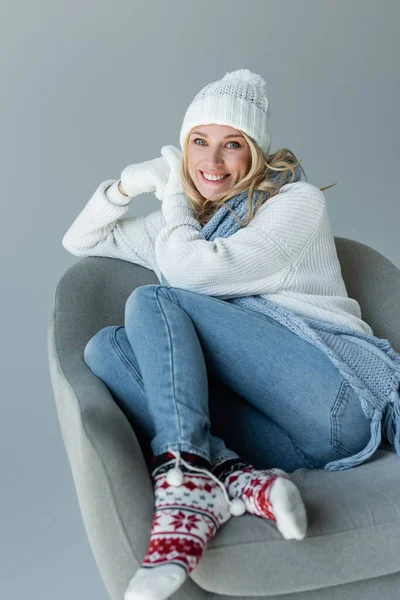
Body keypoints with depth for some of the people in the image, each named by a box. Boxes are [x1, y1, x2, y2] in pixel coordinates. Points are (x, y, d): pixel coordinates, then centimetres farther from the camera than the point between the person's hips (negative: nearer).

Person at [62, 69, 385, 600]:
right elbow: (79, 242, 29)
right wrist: (128, 183, 12)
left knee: (154, 300, -15)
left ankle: (186, 480, -34)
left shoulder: (298, 201, 4)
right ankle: (240, 482, -30)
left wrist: (172, 196, 8)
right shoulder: (185, 220, 24)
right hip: (279, 431, 6)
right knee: (105, 347, -12)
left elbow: (192, 270, -11)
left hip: (335, 403, -6)